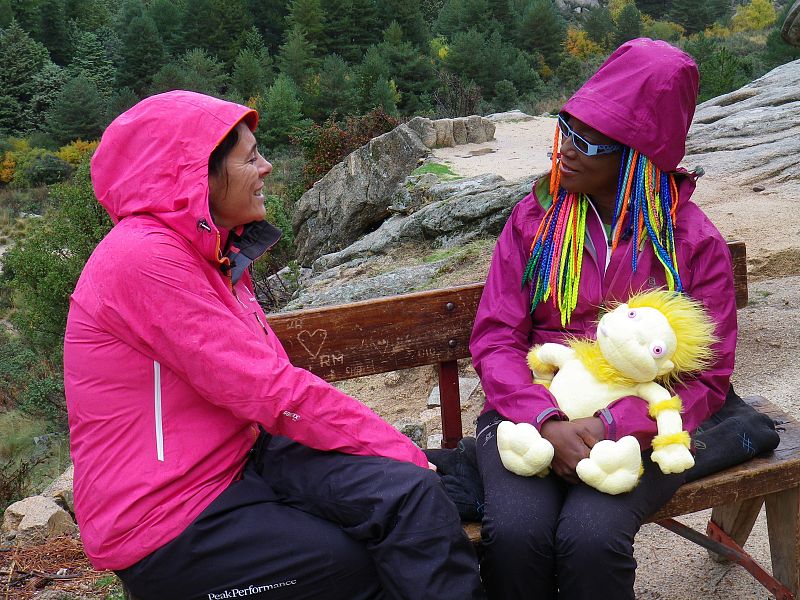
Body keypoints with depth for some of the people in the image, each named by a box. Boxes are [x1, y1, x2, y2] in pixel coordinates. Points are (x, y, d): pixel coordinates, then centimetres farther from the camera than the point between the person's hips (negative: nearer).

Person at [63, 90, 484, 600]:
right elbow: (269, 390, -22)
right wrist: (401, 452, -14)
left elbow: (267, 375, 4)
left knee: (407, 491, -13)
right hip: (173, 529, -7)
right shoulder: (145, 258, -20)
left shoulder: (212, 250, 11)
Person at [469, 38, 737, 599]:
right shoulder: (536, 217, 5)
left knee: (591, 539, -30)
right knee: (515, 533, -28)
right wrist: (546, 421, -20)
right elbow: (496, 338, -1)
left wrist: (613, 425, -19)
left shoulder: (694, 241, 1)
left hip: (639, 422, -1)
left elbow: (706, 377, -1)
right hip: (534, 411, 1)